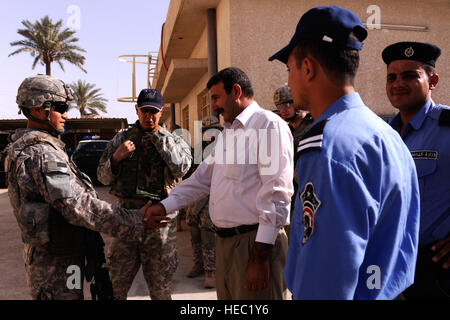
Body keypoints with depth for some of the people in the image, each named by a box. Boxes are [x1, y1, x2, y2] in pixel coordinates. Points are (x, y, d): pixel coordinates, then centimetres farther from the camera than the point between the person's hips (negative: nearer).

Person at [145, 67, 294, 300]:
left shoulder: (268, 124, -11)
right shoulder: (227, 132, 18)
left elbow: (277, 193, -18)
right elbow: (202, 178, 20)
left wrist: (260, 255, -20)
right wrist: (164, 206, 11)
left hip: (254, 241, -8)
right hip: (225, 240, 9)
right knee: (226, 294, 18)